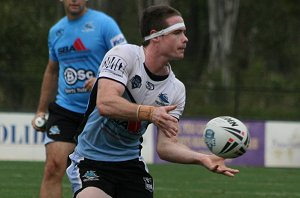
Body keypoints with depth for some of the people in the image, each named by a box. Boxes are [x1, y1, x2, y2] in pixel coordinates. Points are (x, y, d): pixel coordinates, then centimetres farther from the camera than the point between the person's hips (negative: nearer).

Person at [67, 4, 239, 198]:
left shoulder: (176, 89, 2)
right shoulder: (124, 55, -14)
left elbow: (165, 146, -3)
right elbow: (105, 104, -29)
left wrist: (202, 158, -19)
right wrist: (149, 113, -41)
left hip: (131, 162, 6)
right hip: (92, 159, -6)